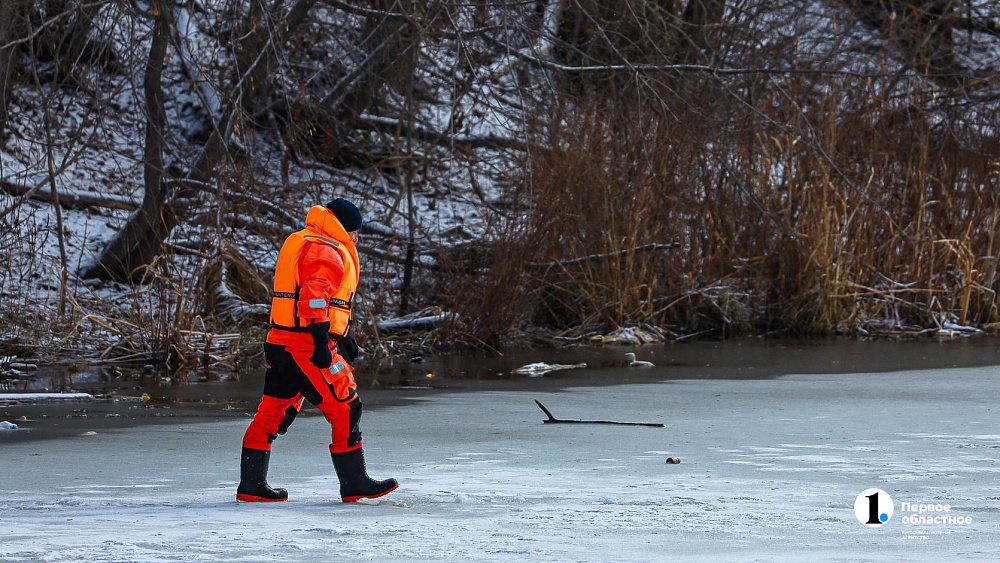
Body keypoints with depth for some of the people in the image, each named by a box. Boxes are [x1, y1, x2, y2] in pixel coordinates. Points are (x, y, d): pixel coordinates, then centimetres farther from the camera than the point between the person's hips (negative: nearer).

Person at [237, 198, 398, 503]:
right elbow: (315, 296, -23)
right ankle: (354, 483, 1)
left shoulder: (299, 242, 23)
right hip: (308, 346, -10)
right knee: (345, 409, -2)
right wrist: (321, 342, -27)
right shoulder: (327, 251, -10)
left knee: (274, 411, 11)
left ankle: (252, 484, 12)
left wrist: (344, 335, 32)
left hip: (281, 342, 10)